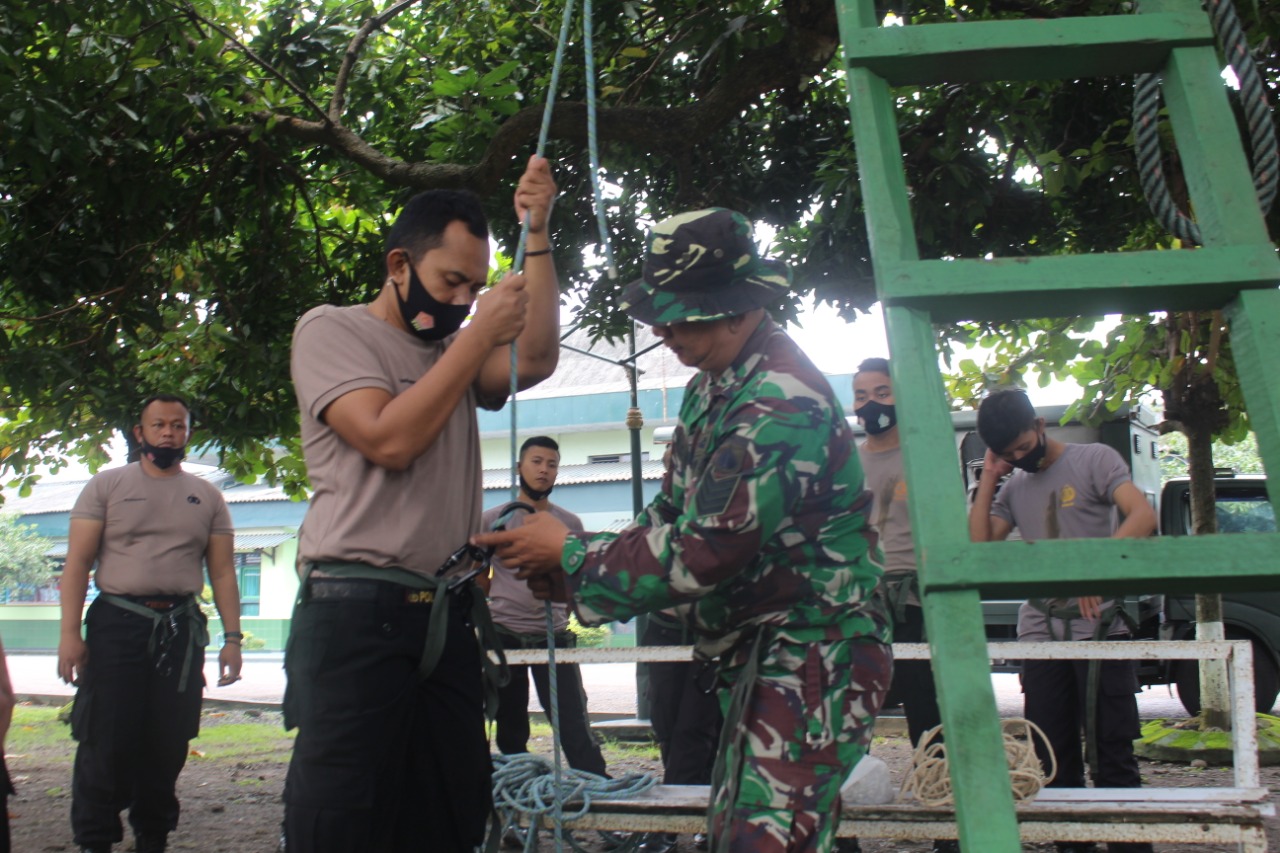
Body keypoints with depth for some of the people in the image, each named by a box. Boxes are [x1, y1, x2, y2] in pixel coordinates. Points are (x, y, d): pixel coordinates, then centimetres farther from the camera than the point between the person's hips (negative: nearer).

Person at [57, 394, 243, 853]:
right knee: (106, 740, -2)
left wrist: (232, 637, 0)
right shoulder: (107, 485, 5)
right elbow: (78, 561, -1)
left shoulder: (207, 497, 10)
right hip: (117, 622, -2)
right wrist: (69, 632, -10)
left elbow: (223, 571, 9)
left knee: (167, 745, 7)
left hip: (181, 628, 2)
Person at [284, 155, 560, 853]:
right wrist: (479, 333, -9)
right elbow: (391, 440, -14)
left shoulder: (456, 349, 18)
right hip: (357, 612, -6)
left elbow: (535, 362, -2)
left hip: (448, 616, 6)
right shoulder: (332, 329, 0)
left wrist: (536, 232, -2)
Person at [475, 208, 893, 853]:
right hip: (760, 654, 10)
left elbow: (699, 555, -25)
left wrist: (569, 554, -13)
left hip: (811, 656, -10)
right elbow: (674, 513, 12)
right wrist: (571, 570, -2)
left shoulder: (783, 407, -24)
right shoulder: (714, 383, 7)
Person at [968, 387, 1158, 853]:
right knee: (1055, 760, 8)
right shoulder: (1014, 487, 16)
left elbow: (1143, 516, -14)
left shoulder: (1094, 460, 0)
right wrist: (988, 478, 4)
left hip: (1099, 628, -5)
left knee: (1113, 754, -4)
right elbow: (978, 545, 6)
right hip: (1041, 634, 5)